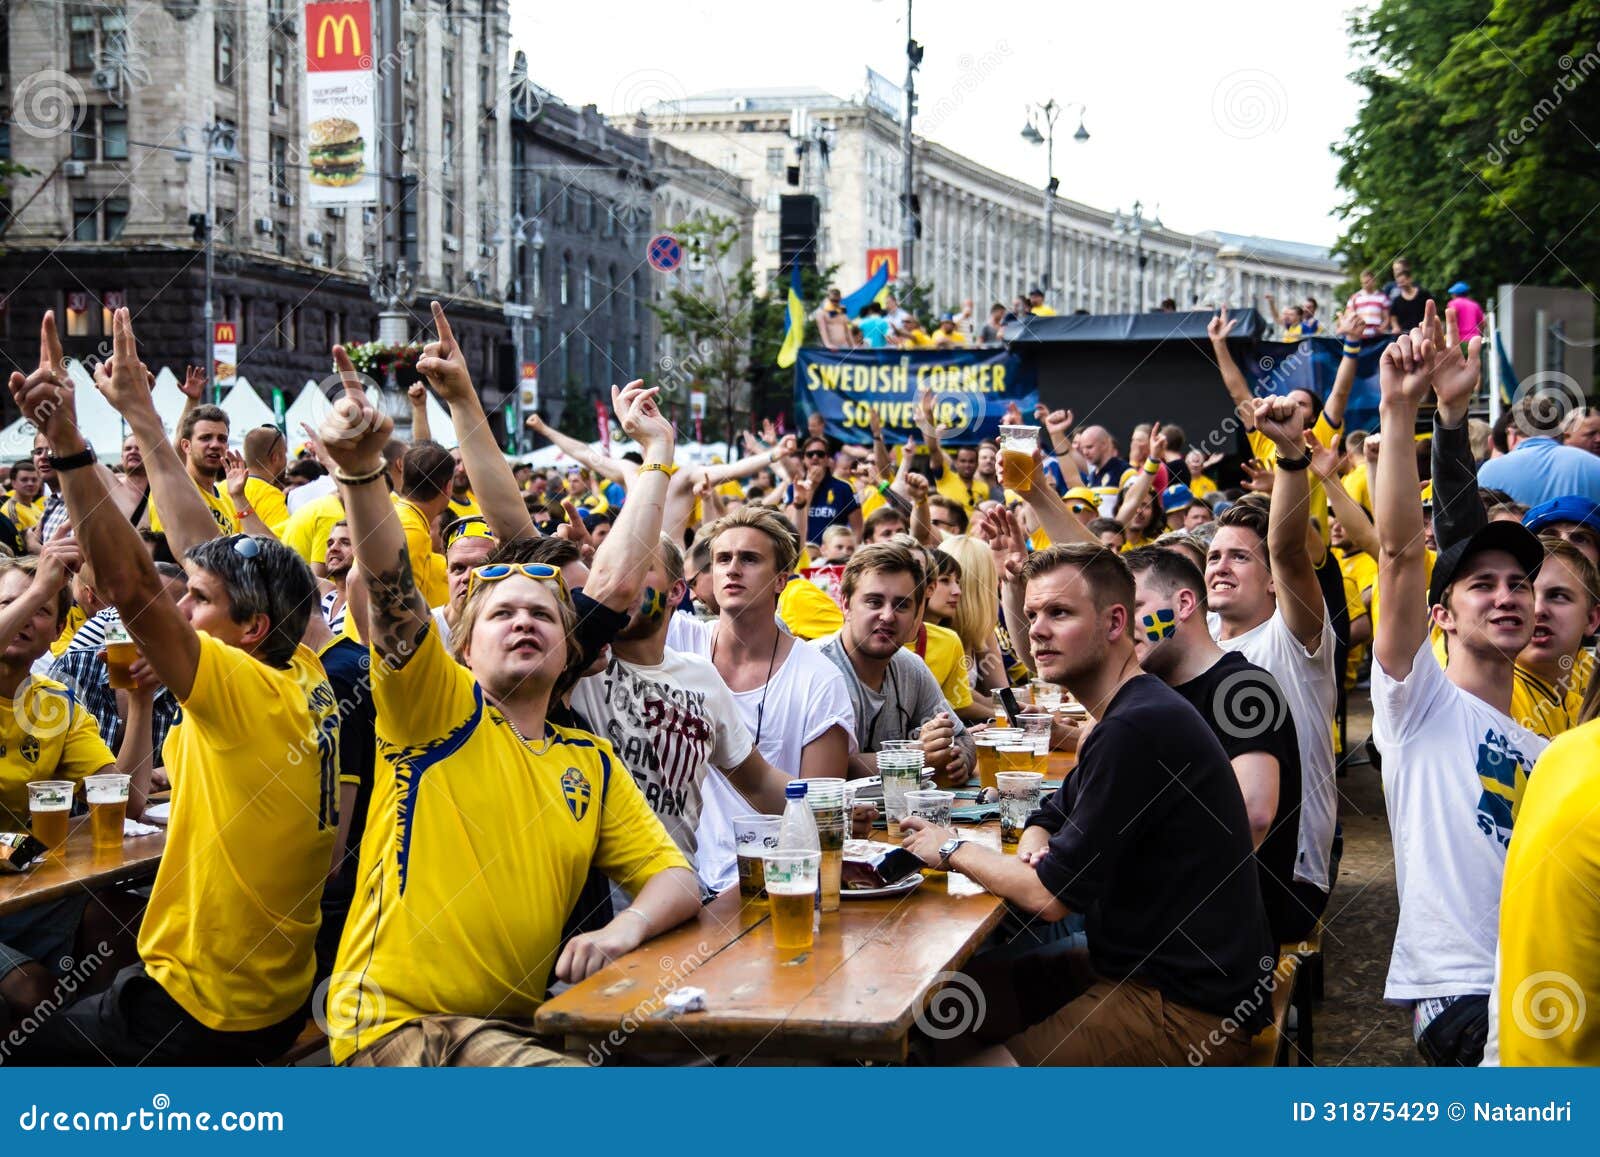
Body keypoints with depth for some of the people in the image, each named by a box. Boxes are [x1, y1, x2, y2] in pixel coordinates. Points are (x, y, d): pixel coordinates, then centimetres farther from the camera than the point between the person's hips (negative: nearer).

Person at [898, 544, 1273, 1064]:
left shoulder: (1138, 728, -22)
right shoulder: (1128, 715, 12)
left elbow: (1052, 895, -20)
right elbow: (1050, 817, 25)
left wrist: (954, 849, -2)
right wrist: (1035, 850, 0)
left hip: (1188, 1010, -10)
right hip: (1138, 966, 10)